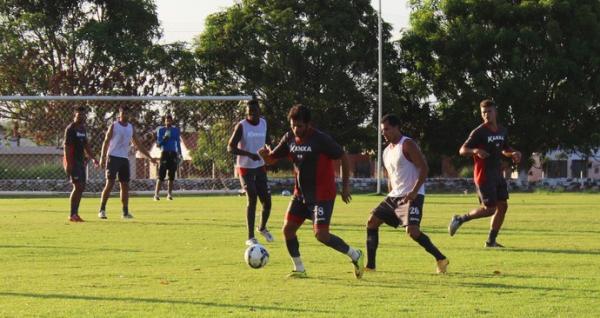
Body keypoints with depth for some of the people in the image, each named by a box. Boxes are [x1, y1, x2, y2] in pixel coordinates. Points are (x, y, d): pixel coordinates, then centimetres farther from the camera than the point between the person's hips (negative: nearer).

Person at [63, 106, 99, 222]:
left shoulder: (83, 128, 16)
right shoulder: (70, 128, -10)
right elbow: (66, 146, -16)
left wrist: (93, 158, 16)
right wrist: (68, 163, -22)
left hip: (81, 161, 9)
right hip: (73, 161, -9)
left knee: (81, 187, 7)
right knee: (78, 186, -14)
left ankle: (75, 213, 13)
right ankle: (72, 215, -11)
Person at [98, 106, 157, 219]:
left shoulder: (131, 128, 13)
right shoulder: (114, 126, 0)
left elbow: (138, 144, 18)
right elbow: (106, 141, -4)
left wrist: (149, 157, 15)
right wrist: (102, 157, -16)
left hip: (124, 159, 5)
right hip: (113, 157, -5)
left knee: (125, 185, 4)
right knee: (110, 183, -12)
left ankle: (125, 212, 9)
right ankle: (102, 210, -9)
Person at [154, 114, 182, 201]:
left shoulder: (176, 130, 10)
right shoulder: (160, 130, 2)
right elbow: (158, 143, -1)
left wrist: (180, 154, 10)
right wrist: (165, 138, -19)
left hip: (173, 154, 3)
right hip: (164, 153, -3)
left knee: (172, 176, 3)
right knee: (161, 175, -11)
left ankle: (169, 194, 9)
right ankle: (156, 194, -14)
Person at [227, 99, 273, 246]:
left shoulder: (263, 123, 3)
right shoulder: (241, 126, -14)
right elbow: (230, 148, -20)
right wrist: (249, 154, -33)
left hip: (260, 167, 5)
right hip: (245, 168, -5)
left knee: (267, 202, 5)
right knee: (252, 199, -16)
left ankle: (262, 228, 34)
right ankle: (250, 237, -9)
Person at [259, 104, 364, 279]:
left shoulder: (321, 139, -17)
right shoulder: (289, 138, 1)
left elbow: (343, 157, -9)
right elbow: (272, 159, 9)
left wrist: (345, 185, -8)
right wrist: (265, 154, -16)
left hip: (322, 195, -7)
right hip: (301, 193, 7)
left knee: (321, 234, -17)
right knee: (288, 229, 0)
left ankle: (355, 255, 2)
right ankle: (299, 269, 14)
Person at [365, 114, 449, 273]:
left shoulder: (407, 145, -11)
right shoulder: (387, 151, 16)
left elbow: (424, 168, -17)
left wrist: (414, 192, -24)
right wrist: (391, 196, 17)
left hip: (412, 196, -9)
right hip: (394, 196, 9)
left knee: (412, 231, -23)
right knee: (371, 222, 3)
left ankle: (441, 259, -9)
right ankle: (370, 265, 7)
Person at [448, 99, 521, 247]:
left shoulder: (502, 131, 9)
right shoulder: (479, 132, -12)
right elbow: (462, 150, -13)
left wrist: (513, 153, 3)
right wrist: (476, 151, -33)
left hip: (497, 174, 7)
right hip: (484, 175, -7)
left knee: (502, 206, 3)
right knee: (489, 209, -9)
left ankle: (491, 240, 11)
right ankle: (459, 219, 10)